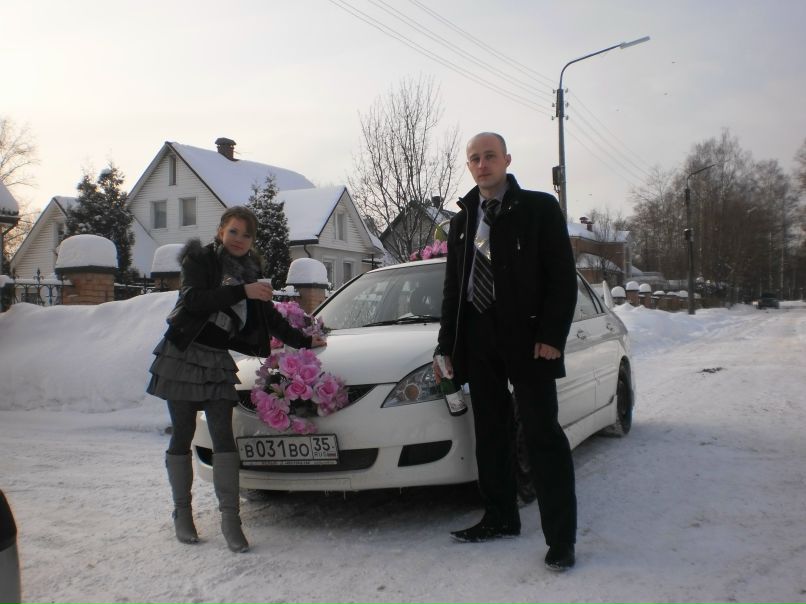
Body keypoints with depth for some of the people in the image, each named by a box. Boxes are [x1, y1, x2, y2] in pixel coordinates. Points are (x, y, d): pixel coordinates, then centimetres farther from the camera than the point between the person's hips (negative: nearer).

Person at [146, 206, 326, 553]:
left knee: (223, 436, -5)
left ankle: (230, 518, -4)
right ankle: (182, 513, 14)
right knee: (182, 436, 2)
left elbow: (269, 318, 22)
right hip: (183, 355, -3)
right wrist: (242, 292, -24)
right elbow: (193, 300, -19)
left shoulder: (250, 272, 13)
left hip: (218, 362, 4)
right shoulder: (201, 260, -2)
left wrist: (303, 341, 23)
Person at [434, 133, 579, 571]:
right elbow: (452, 286, 17)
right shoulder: (462, 220, 16)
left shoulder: (539, 208, 0)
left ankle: (560, 537, 2)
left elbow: (563, 276, -6)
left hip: (526, 337, -5)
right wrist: (446, 345, 12)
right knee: (491, 431, 11)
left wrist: (551, 336, -16)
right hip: (478, 337, 5)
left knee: (542, 433, -4)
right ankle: (500, 517, 23)